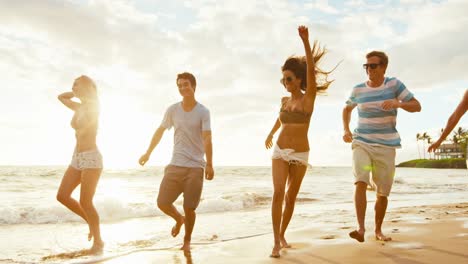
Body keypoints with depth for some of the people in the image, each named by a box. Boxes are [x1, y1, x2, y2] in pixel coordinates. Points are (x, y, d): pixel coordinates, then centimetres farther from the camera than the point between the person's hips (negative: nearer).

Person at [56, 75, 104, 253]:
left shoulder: (93, 106, -9)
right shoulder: (80, 107, 14)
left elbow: (77, 125, -22)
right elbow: (61, 97, 28)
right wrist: (76, 93, 15)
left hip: (91, 158, -8)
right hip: (77, 158, 8)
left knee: (85, 202, -8)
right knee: (62, 196, 4)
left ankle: (98, 241, 7)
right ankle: (91, 222, 19)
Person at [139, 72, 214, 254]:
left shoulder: (203, 112, -4)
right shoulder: (172, 110, 4)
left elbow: (207, 139, -14)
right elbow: (160, 131, 15)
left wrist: (209, 165, -24)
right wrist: (148, 153, 16)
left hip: (196, 167, -3)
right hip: (175, 165, 3)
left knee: (189, 208, -1)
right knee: (162, 202, -1)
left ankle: (187, 241, 24)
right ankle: (179, 219, 32)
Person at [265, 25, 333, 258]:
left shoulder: (308, 98, -9)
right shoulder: (285, 100, 5)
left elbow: (311, 72, -25)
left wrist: (305, 41, -35)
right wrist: (271, 134, 42)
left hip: (300, 155, -2)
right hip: (280, 152, 2)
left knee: (291, 197, 8)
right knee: (278, 193, -16)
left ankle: (282, 235, 29)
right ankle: (276, 242, -15)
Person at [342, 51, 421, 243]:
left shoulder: (394, 84, -2)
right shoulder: (358, 89, 3)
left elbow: (417, 106, -3)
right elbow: (347, 109, 21)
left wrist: (398, 103, -23)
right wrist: (346, 130, 6)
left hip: (386, 147, 0)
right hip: (361, 143, 0)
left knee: (383, 192, 6)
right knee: (360, 182, -23)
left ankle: (378, 230, 25)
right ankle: (361, 228, -25)